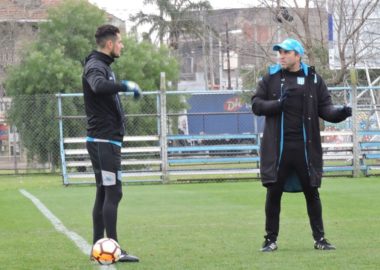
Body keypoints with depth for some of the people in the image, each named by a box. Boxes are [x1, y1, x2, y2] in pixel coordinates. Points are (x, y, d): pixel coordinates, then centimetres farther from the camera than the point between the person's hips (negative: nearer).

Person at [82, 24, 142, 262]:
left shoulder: (103, 65, 19)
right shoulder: (95, 66, -14)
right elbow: (99, 86, -37)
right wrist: (127, 85, -30)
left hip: (108, 140, 10)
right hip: (104, 141, -10)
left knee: (104, 193, 10)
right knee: (113, 193, -11)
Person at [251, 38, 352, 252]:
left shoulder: (314, 80, 5)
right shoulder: (271, 78, 7)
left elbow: (325, 108, 3)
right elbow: (256, 105, 2)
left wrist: (340, 112, -18)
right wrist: (278, 104, -15)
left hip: (306, 147, 0)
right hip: (277, 147, 0)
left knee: (312, 193, 5)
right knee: (274, 192, 2)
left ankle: (320, 238, 13)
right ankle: (271, 239, 12)